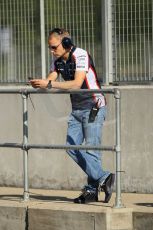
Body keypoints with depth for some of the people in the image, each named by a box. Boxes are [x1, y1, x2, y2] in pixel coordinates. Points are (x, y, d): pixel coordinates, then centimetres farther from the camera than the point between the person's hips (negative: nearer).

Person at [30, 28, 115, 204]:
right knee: (72, 147, -5)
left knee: (91, 149, -9)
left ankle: (92, 189, -1)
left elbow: (76, 84, -29)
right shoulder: (58, 60, 6)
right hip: (77, 109, 8)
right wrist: (39, 84, -21)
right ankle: (103, 178, -8)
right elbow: (50, 79, 3)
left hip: (93, 108, -8)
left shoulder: (80, 56, -19)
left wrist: (49, 84, -34)